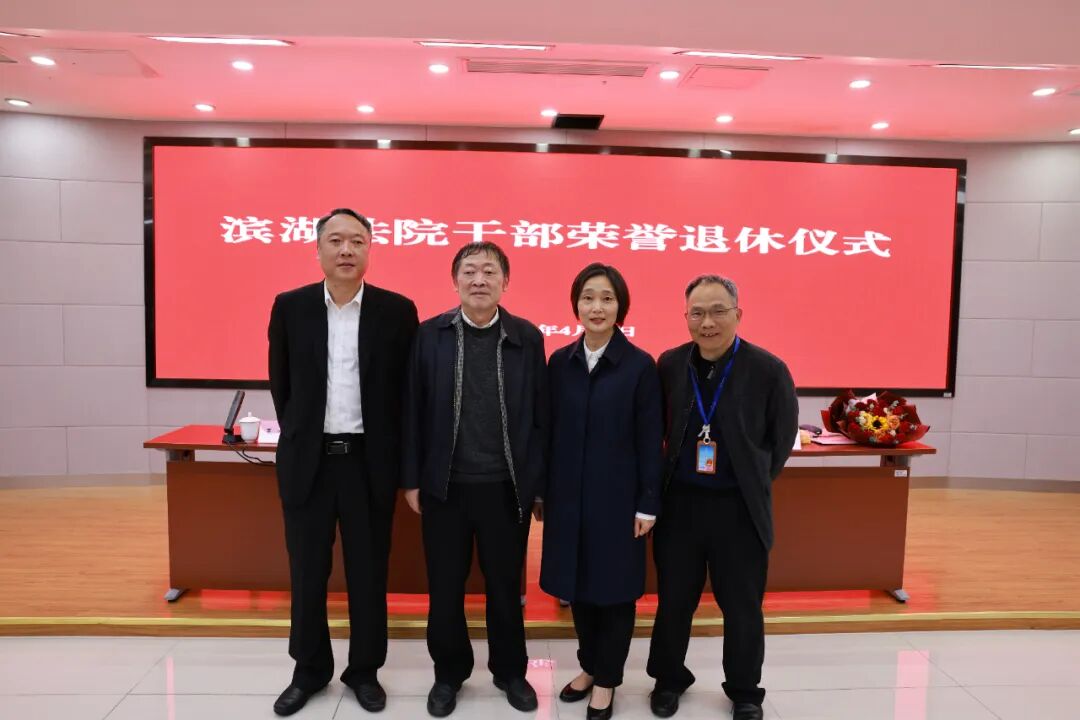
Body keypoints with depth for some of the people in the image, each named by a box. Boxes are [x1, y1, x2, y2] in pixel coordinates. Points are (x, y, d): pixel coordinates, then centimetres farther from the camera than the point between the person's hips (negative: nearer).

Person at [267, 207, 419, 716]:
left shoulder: (397, 310, -3)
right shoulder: (289, 307, 1)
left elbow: (407, 389, 3)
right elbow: (280, 382, 11)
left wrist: (391, 451, 4)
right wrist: (301, 436, 12)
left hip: (370, 461, -1)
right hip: (307, 460, 2)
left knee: (369, 574, 10)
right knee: (307, 573, 13)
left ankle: (365, 670, 30)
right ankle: (309, 671, 33)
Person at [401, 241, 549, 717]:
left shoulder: (527, 338, -3)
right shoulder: (429, 335, -2)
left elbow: (540, 417, -2)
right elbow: (414, 411, 0)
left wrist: (539, 484, -2)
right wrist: (411, 479, -1)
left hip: (507, 487, 0)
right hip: (445, 486, 1)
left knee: (505, 586, 15)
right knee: (445, 588, 14)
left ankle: (510, 671, 37)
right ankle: (449, 672, 37)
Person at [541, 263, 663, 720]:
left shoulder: (640, 366, -8)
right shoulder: (560, 362, 2)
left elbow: (650, 441, -7)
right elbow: (551, 431, 5)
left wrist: (648, 503, -7)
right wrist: (542, 490, 6)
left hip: (617, 496, -3)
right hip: (568, 494, 4)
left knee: (614, 587, 10)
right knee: (577, 584, 15)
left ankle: (607, 680, 29)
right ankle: (589, 666, 37)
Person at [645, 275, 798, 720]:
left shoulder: (768, 369, -9)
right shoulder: (669, 365, -2)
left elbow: (783, 437, 1)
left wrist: (752, 484, 3)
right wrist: (666, 477, 7)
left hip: (739, 507, -1)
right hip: (679, 502, 2)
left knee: (742, 607, 13)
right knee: (673, 600, 14)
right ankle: (668, 680, 37)